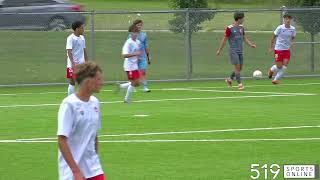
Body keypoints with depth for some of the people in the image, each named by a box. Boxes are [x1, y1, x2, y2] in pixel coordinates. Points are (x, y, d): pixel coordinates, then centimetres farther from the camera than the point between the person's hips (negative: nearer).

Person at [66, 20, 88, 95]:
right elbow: (69, 51, -18)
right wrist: (73, 63, -27)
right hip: (72, 65, -7)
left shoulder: (82, 38, 11)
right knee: (72, 83, -4)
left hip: (81, 64, 7)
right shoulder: (71, 38, -11)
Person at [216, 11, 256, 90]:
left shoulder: (241, 27, 10)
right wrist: (219, 50, 2)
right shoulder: (229, 28, -9)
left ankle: (229, 79, 25)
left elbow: (244, 38, 17)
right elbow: (225, 40, -3)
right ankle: (240, 84, -8)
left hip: (240, 51, 7)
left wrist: (251, 44, 2)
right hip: (233, 50, -7)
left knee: (240, 67, 6)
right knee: (237, 66, -12)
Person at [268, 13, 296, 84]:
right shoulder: (280, 28, -11)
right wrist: (271, 47, 2)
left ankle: (276, 79, 10)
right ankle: (271, 70, 33)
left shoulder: (292, 29, -1)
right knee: (279, 66, -3)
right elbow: (273, 36, -1)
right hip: (278, 49, -4)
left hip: (287, 49, 4)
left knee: (284, 67, -6)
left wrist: (291, 43, 0)